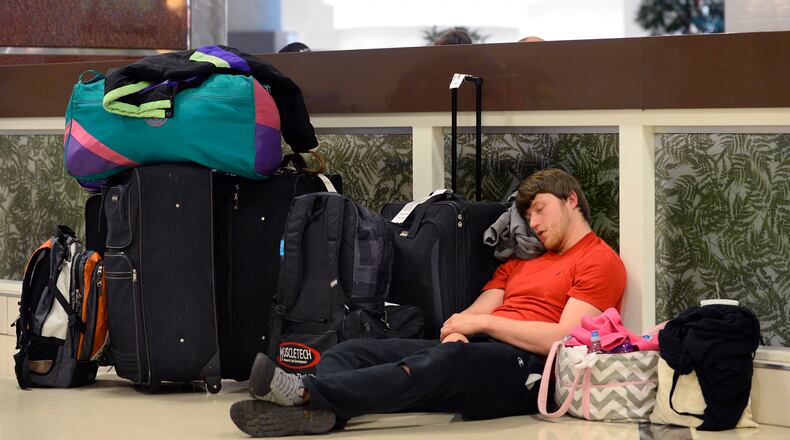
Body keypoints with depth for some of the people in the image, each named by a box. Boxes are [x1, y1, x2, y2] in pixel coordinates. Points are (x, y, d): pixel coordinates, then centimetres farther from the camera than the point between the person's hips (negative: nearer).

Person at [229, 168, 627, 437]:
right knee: (353, 351, -14)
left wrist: (481, 322, -4)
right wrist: (457, 330, -2)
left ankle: (307, 392, -56)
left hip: (523, 368, -8)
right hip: (470, 350, 8)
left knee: (441, 362, -39)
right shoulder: (520, 261, 34)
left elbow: (563, 338, -6)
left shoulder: (600, 262, 8)